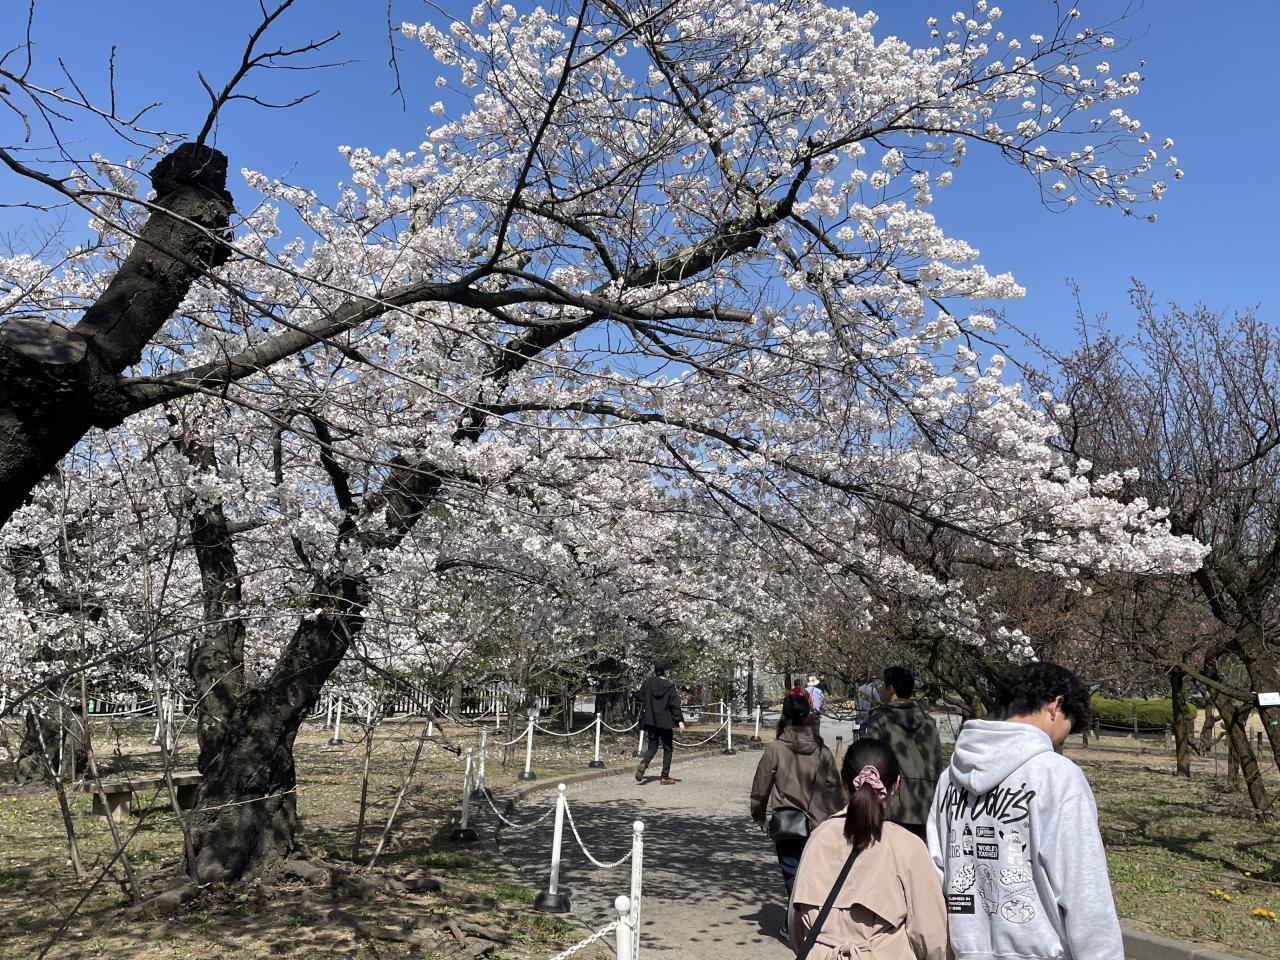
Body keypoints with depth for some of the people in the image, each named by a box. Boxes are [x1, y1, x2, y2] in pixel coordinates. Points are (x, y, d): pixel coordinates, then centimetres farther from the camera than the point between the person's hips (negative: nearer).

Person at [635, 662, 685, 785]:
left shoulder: (648, 683, 0)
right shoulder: (670, 687, -8)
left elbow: (639, 697, 8)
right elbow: (675, 705, -14)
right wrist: (680, 720, -15)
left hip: (650, 721, 3)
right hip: (665, 722, -3)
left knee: (652, 747, 12)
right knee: (667, 749, 9)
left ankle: (643, 764, -17)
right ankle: (665, 776, 7)